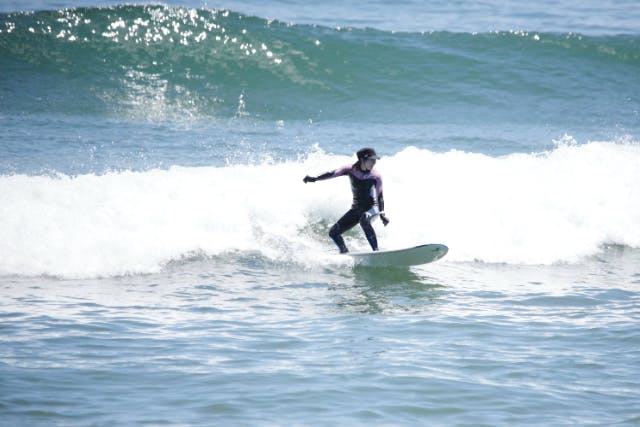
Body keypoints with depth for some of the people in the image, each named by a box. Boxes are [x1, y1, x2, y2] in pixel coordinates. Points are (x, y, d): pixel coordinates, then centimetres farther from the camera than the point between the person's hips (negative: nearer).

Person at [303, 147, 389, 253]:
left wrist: (382, 214, -25)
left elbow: (379, 197, -11)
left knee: (364, 219, -40)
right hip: (356, 208, 4)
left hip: (371, 207, -4)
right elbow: (333, 174, -17)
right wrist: (315, 178, -31)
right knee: (333, 233, -2)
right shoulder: (351, 169, -7)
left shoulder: (376, 176, -11)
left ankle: (376, 251, -35)